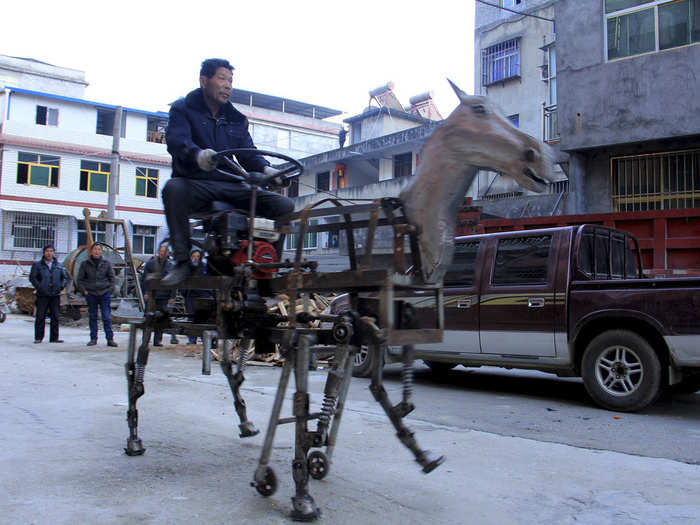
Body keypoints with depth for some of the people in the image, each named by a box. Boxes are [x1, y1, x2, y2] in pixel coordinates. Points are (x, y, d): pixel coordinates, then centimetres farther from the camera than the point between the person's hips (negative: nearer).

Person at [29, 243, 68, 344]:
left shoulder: (59, 265, 13)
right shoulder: (37, 264, 4)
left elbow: (65, 277, 15)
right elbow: (32, 278, 0)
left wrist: (61, 286, -1)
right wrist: (39, 287, -11)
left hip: (55, 295, 3)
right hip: (42, 295, -3)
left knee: (55, 317, 4)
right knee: (40, 317, -1)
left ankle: (54, 338, 10)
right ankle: (38, 338, 5)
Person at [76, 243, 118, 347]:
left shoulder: (107, 263, 5)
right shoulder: (85, 264, 6)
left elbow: (112, 278, 11)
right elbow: (80, 279, 10)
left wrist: (109, 289, 0)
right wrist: (84, 290, -1)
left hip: (105, 294, -1)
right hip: (91, 294, 1)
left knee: (107, 317, -5)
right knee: (92, 317, 7)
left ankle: (110, 339, -2)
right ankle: (93, 339, 15)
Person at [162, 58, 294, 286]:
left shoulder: (237, 119, 22)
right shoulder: (183, 109, 8)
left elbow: (248, 152, 11)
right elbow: (176, 140, -12)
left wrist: (265, 169, -13)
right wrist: (197, 154, -37)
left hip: (232, 186, 4)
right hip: (196, 183, -4)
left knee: (285, 205, -16)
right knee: (173, 188, -40)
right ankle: (182, 262, -29)